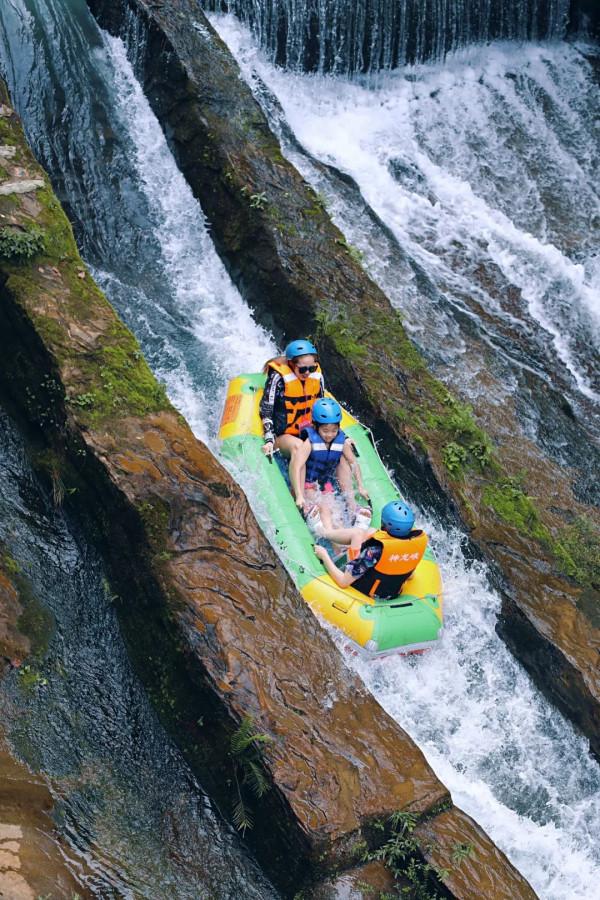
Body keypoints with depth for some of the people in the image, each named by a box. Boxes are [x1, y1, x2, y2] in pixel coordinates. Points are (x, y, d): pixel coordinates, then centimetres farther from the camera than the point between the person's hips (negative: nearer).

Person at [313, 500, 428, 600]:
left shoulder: (376, 550, -36)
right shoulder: (421, 539, -20)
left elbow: (343, 582, -29)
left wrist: (324, 555, -14)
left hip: (366, 591, -5)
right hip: (394, 593, 5)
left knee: (358, 532, 2)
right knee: (371, 532, 11)